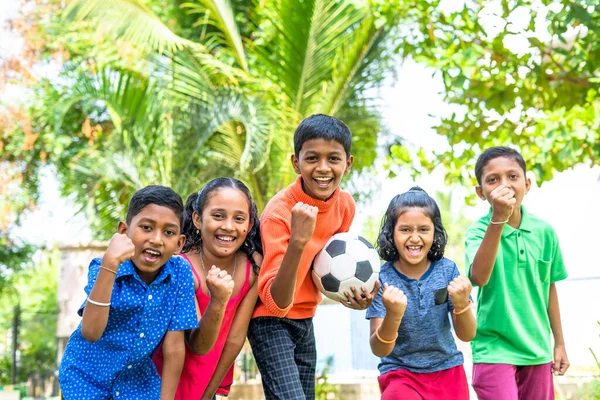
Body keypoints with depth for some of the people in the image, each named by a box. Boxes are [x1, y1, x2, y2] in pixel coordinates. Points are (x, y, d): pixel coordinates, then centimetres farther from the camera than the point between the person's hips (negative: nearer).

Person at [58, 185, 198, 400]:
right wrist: (110, 264, -41)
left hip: (137, 379, 2)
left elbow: (173, 348, -11)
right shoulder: (103, 268, -21)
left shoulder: (180, 273, -15)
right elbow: (91, 332, -37)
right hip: (87, 378, -2)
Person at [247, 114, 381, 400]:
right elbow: (276, 302, -31)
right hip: (270, 321, -7)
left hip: (305, 319, 7)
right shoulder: (279, 212, -25)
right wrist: (297, 242, -43)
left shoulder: (345, 204, -6)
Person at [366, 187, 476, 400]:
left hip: (448, 373, 3)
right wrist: (392, 316, -36)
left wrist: (461, 304, -26)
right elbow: (379, 350, -17)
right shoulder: (382, 278, -12)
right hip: (400, 374, -3)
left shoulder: (447, 270, -7)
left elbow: (467, 335, -6)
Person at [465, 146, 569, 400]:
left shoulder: (544, 231, 0)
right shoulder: (478, 230, -11)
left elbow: (549, 288, 11)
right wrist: (498, 219, -36)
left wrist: (559, 343, 15)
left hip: (538, 351, 4)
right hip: (495, 350, -4)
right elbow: (478, 277, -30)